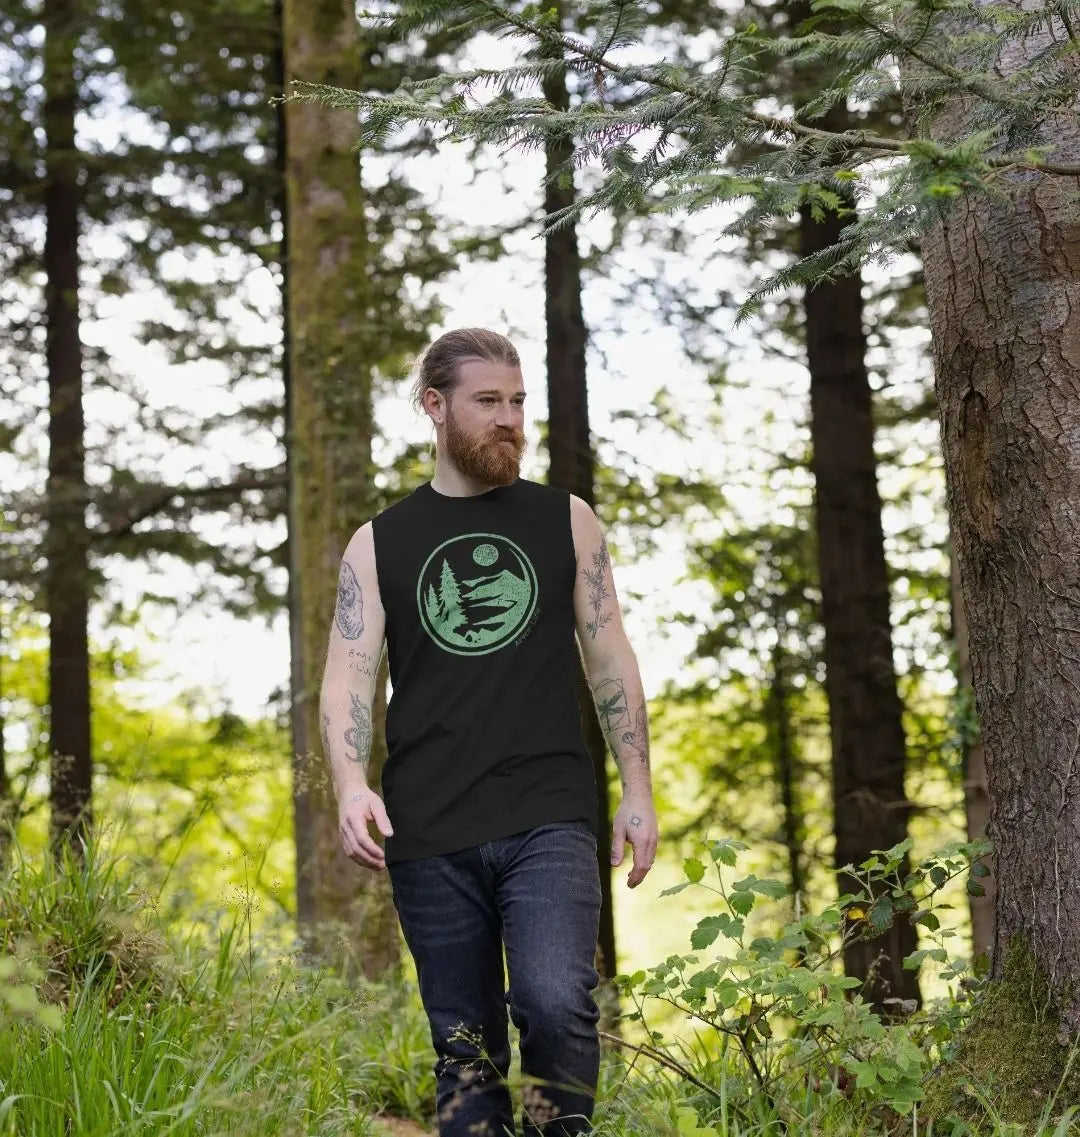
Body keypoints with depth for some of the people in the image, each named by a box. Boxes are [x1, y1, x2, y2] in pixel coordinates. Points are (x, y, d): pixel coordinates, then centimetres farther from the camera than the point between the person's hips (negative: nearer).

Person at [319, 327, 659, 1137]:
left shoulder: (566, 520, 10)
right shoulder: (379, 544, 10)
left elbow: (610, 660, 10)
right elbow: (349, 676, 1)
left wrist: (639, 791, 4)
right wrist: (352, 784, -17)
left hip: (548, 820, -1)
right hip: (429, 837, 1)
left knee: (556, 1003, -21)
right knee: (464, 1048, 6)